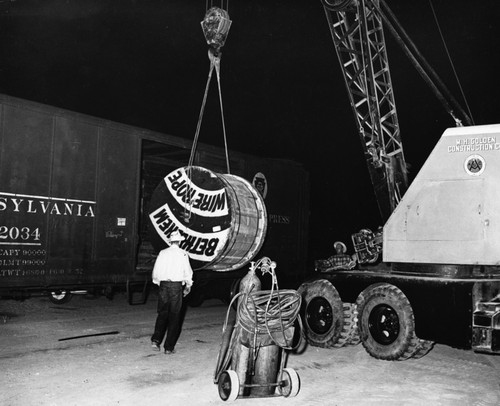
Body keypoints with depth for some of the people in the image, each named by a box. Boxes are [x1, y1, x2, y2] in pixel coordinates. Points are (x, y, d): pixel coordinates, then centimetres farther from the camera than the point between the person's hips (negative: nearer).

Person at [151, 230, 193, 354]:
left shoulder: (162, 253, 3)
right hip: (177, 285, -2)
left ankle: (156, 340, 0)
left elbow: (156, 271, 7)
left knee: (162, 313, 14)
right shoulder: (183, 254, -3)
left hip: (164, 285, 2)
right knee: (174, 316, 5)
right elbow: (188, 271, 1)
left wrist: (158, 282, 22)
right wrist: (188, 286, 14)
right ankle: (169, 347, 7)